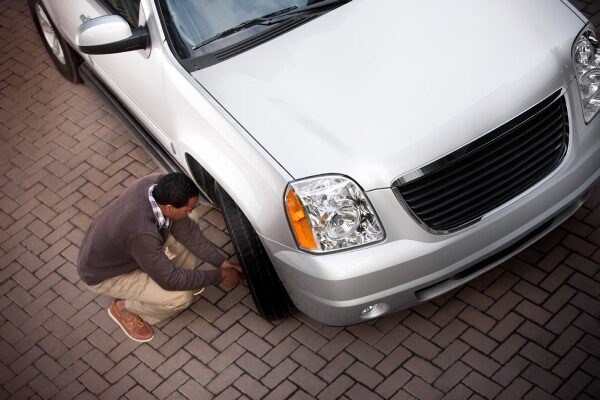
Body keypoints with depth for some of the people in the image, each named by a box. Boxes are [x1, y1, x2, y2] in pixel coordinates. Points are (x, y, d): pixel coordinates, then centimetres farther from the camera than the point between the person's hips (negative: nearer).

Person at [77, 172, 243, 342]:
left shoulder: (159, 184, -23)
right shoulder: (141, 232, -43)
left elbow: (186, 229, -9)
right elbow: (170, 280, -29)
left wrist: (222, 262, -10)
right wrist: (219, 276, -20)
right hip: (103, 275, -7)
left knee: (189, 223, -6)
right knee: (181, 297, -21)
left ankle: (187, 279, 15)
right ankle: (124, 308, 5)